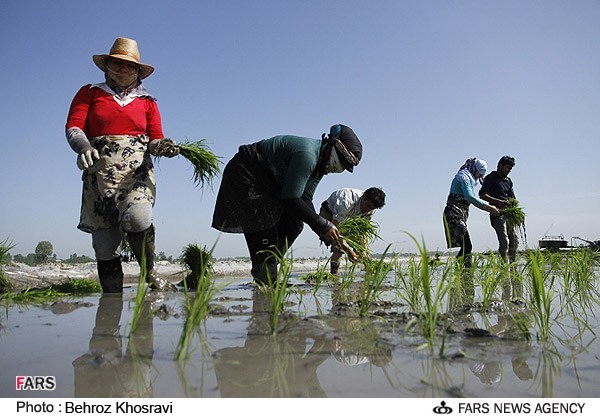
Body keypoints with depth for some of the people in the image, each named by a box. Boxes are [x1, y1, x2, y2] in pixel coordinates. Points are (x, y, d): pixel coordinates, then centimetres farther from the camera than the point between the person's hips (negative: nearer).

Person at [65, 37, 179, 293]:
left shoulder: (147, 102, 19)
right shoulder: (89, 93, 17)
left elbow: (155, 139, 11)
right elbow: (73, 127, 4)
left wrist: (163, 146, -13)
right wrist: (84, 148, -18)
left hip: (137, 169, -1)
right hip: (99, 173, 1)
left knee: (136, 218, -30)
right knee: (105, 246, -2)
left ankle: (150, 274, -9)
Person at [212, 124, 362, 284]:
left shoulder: (320, 164, 1)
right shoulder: (307, 155, -31)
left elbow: (305, 199, -1)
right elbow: (291, 199, -32)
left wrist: (327, 234, -10)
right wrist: (324, 226, -26)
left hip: (266, 181, 10)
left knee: (293, 224, 2)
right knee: (265, 231, -16)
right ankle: (266, 281, -8)